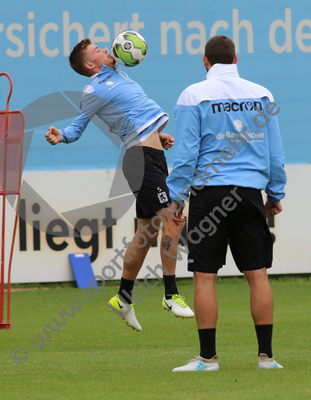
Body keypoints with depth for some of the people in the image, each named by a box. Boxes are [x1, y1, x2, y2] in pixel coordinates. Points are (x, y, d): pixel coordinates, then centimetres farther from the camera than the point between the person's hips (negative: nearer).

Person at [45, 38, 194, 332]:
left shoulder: (118, 76, 20)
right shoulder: (94, 91, -7)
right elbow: (78, 126, -4)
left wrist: (158, 135, 22)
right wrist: (61, 136, -25)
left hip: (152, 154, 9)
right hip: (142, 156, -9)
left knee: (148, 230, 13)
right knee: (173, 219, -16)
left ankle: (123, 297, 20)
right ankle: (171, 295, -12)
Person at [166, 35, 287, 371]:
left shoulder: (193, 96, -2)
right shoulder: (261, 95, 8)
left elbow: (185, 154, -5)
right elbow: (275, 153, 12)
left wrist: (177, 197, 2)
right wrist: (276, 194, 20)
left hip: (209, 191, -3)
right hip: (250, 192, 3)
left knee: (204, 277, 0)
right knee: (258, 274, 6)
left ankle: (207, 357, -1)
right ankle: (266, 355, 4)